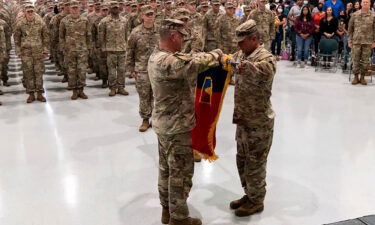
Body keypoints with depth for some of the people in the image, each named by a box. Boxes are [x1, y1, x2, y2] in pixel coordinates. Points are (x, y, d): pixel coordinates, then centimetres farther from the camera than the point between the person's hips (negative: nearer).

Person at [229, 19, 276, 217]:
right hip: (243, 118, 9)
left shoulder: (266, 57, -18)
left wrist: (246, 65, -56)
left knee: (255, 163, 4)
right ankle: (249, 194, 37)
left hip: (259, 121, -9)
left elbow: (265, 73, -41)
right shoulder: (242, 54, 9)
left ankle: (256, 201, 23)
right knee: (242, 160, 19)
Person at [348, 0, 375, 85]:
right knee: (356, 60, 3)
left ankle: (362, 77, 16)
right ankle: (356, 77, 14)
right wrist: (350, 41, 3)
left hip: (368, 42, 0)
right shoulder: (355, 15, 4)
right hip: (356, 41, 0)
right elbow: (350, 29, 7)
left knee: (365, 61, 5)